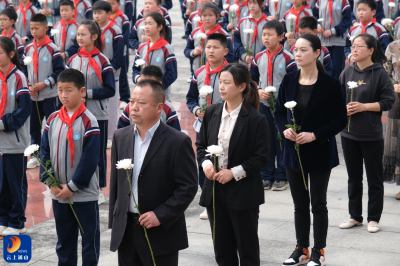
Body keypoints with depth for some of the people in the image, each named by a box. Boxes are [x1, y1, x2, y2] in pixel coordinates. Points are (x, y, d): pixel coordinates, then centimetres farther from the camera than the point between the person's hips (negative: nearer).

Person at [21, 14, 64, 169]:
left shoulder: (52, 49, -9)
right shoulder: (28, 49, 6)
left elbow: (59, 71, -10)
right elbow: (23, 69, 11)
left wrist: (44, 83, -17)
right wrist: (28, 85, -4)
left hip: (49, 95, -5)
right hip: (32, 95, 5)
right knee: (33, 126, 11)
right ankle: (36, 156, 22)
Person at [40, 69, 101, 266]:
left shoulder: (88, 121, -13)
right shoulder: (53, 119, 3)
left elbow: (90, 159, -16)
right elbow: (44, 152, 5)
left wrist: (72, 186, -15)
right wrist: (50, 181, -6)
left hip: (84, 193, -5)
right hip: (58, 193, 5)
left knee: (89, 236, 7)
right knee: (64, 237, 17)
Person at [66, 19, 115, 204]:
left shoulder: (102, 61, -7)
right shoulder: (73, 60, 6)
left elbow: (110, 90, -8)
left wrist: (88, 93, -15)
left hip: (98, 114, -4)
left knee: (98, 154, 5)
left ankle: (99, 190, 16)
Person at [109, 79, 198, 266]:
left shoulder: (178, 142, -10)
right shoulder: (121, 137, 7)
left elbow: (189, 187, -11)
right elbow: (115, 182, 13)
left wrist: (161, 215, -18)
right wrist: (114, 221, 11)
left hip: (161, 234, -5)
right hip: (125, 231, 5)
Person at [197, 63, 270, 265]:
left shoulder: (256, 120, -11)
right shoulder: (211, 113, 4)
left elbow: (261, 158, -9)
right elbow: (201, 145, 13)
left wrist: (234, 172, -18)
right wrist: (205, 163, -7)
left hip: (243, 193, -5)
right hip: (214, 190, 5)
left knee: (247, 249, 6)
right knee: (222, 249, 14)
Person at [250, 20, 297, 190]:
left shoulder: (287, 58, -9)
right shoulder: (258, 58, 4)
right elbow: (252, 79, 13)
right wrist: (258, 91, -6)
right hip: (263, 104, 4)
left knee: (282, 140, 3)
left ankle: (281, 177, 14)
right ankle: (266, 176, 20)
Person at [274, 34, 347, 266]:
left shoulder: (330, 84, -12)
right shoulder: (289, 81, 1)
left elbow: (341, 120, -9)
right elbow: (279, 112, 10)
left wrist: (314, 135, -19)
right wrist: (285, 129, -11)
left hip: (319, 152, -4)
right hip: (293, 151, 4)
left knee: (318, 203, 7)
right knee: (300, 203, 14)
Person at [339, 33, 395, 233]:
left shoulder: (380, 73, -8)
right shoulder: (347, 72, 5)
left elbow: (388, 102, -9)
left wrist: (363, 106, -17)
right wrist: (344, 108, -9)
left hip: (372, 135, -4)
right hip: (348, 132, 5)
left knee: (374, 178, 5)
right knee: (353, 177, 14)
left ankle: (373, 218, 15)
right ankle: (355, 216, 25)